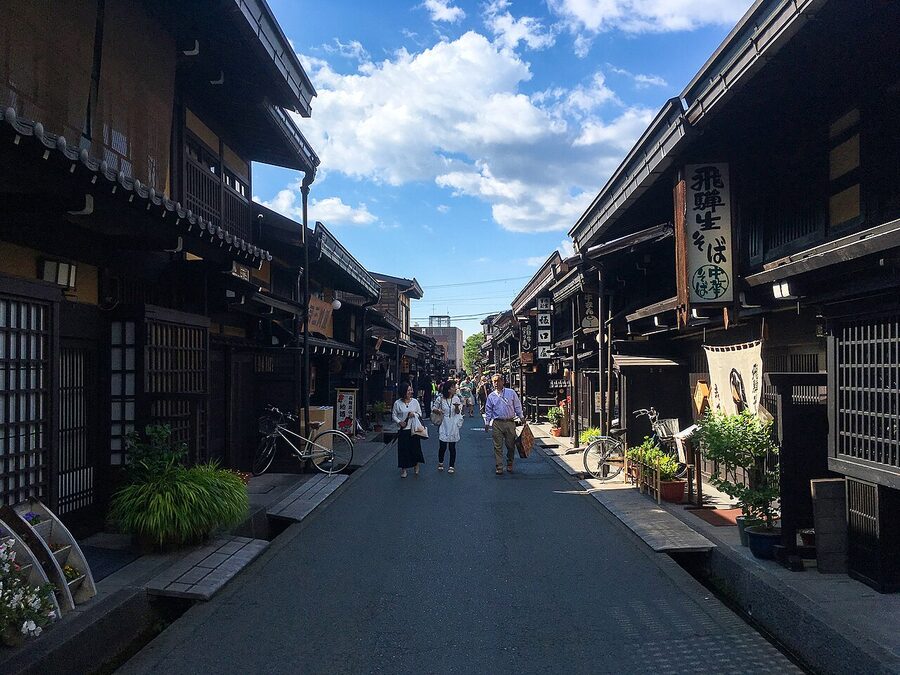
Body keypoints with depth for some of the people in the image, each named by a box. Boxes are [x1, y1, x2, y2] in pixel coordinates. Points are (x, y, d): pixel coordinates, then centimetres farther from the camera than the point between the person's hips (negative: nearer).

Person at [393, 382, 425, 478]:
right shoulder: (397, 403, -3)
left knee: (415, 448, 6)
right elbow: (394, 415, 4)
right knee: (403, 449, 2)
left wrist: (414, 414, -13)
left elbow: (420, 414, 7)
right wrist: (399, 421, -13)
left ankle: (416, 466, 28)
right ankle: (403, 469, 14)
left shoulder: (415, 401, 0)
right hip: (403, 430, -1)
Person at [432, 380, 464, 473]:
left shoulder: (456, 398, 1)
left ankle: (452, 466, 16)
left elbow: (458, 412, 5)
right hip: (443, 425, -1)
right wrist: (438, 411, -11)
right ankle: (440, 462, 25)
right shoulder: (440, 399, -4)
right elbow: (434, 409, 11)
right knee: (443, 446, -1)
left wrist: (457, 407, -16)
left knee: (452, 447, 3)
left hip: (453, 426, 1)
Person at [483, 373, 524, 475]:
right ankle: (499, 467, 3)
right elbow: (488, 411, 12)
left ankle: (509, 465, 21)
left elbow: (517, 406, 9)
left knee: (511, 445, 5)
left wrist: (522, 417, 7)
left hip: (510, 422, 0)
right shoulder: (491, 396, 8)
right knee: (498, 446, -1)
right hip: (497, 423, 0)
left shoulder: (511, 393, 5)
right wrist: (487, 423, 9)